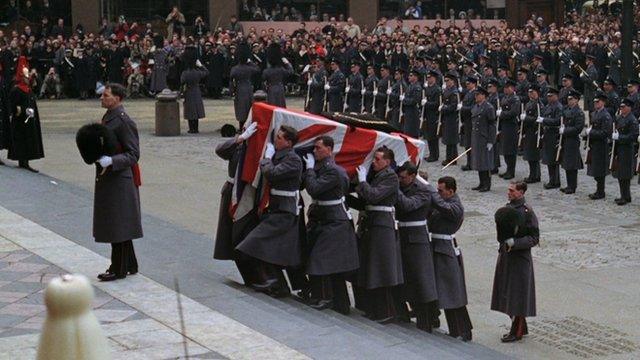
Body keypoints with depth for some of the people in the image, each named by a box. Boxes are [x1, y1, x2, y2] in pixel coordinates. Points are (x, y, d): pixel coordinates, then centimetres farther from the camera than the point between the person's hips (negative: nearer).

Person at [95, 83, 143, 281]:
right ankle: (129, 266, 25)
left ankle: (119, 269, 4)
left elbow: (133, 154, -17)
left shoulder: (124, 121, -16)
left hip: (119, 181, -10)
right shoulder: (108, 118, 13)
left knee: (117, 225, -4)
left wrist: (111, 161, -28)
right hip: (107, 180, 10)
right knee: (117, 226, 16)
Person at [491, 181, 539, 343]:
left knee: (518, 293, -2)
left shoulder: (527, 211, -15)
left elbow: (534, 238, -14)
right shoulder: (508, 208, 7)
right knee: (508, 292, 14)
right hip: (506, 255, 8)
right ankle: (521, 327, 27)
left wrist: (515, 243, -22)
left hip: (520, 258, -8)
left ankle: (517, 331, 7)